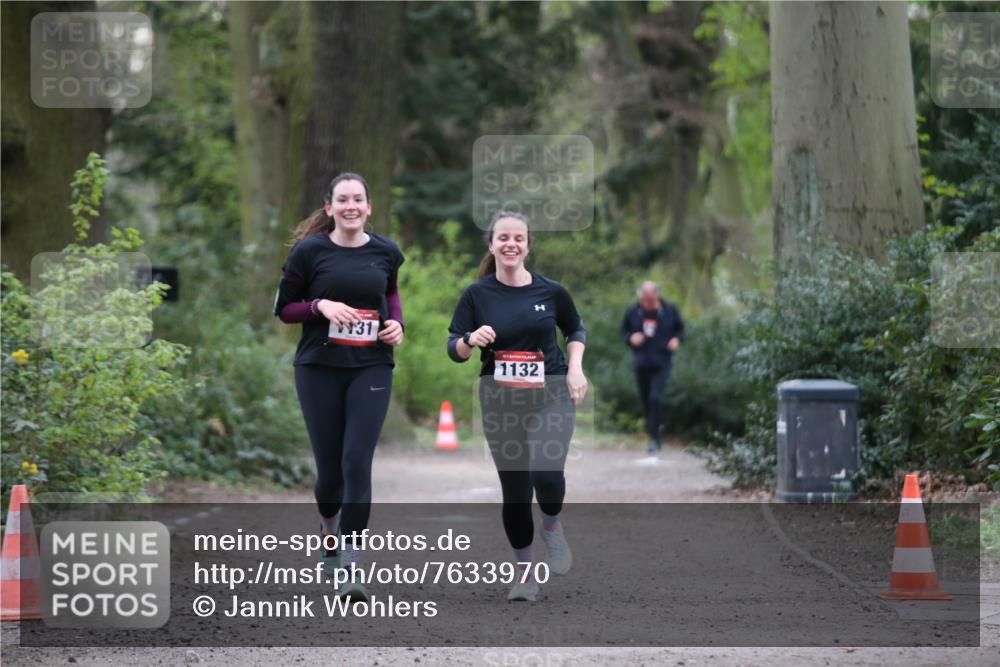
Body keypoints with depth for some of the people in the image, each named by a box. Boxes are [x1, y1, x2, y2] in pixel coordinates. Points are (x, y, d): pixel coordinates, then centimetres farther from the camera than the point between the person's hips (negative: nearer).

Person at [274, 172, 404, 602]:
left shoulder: (385, 252, 5)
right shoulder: (309, 251, -4)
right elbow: (283, 308, 2)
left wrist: (396, 323, 6)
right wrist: (321, 305, -15)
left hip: (371, 369, 1)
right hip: (319, 368, -1)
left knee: (357, 462, -12)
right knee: (329, 467, 3)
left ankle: (349, 572, -12)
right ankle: (329, 525, 39)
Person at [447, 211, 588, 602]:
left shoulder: (550, 291, -2)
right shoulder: (477, 295, -3)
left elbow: (575, 329, 15)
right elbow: (454, 349, -2)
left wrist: (575, 367, 0)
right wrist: (471, 340, -23)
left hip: (551, 397, -1)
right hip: (501, 404, 1)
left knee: (546, 473, -23)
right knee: (514, 490, 3)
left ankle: (552, 527, 10)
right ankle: (525, 573, 21)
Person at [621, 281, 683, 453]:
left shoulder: (669, 310, -3)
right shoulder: (632, 311, 0)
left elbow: (680, 329, 12)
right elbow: (624, 331, 12)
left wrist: (676, 339, -9)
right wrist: (631, 338, -10)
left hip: (661, 363, -3)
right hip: (641, 363, 3)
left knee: (655, 398, -17)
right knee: (645, 401, 9)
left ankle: (654, 438, -11)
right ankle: (654, 438, 27)